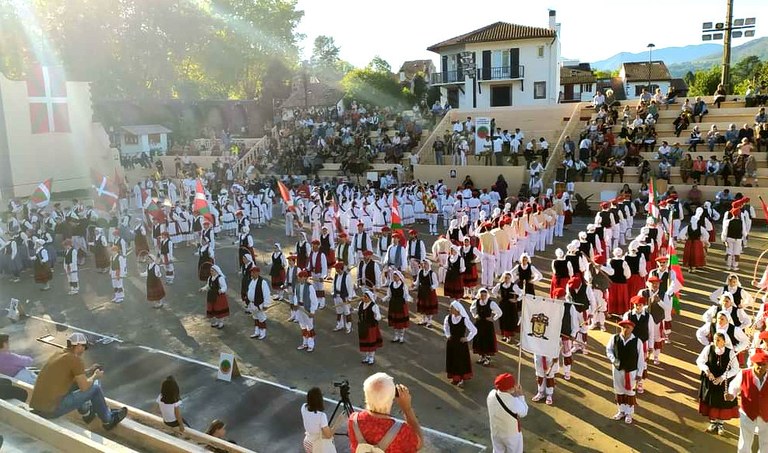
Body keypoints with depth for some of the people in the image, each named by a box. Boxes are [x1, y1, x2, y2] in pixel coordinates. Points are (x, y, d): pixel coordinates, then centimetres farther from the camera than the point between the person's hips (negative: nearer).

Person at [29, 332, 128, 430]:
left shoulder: (58, 353, 11)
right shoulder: (76, 359, -14)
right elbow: (84, 387, -11)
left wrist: (89, 370, 25)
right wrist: (95, 376, 7)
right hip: (52, 410, -8)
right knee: (95, 387, 2)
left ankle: (86, 413, 34)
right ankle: (108, 421, 18)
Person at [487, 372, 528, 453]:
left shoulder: (491, 394, -21)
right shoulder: (514, 402, -36)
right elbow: (523, 413, -14)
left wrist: (513, 395, -3)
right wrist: (521, 396, -8)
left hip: (496, 432, 4)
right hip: (512, 434, -4)